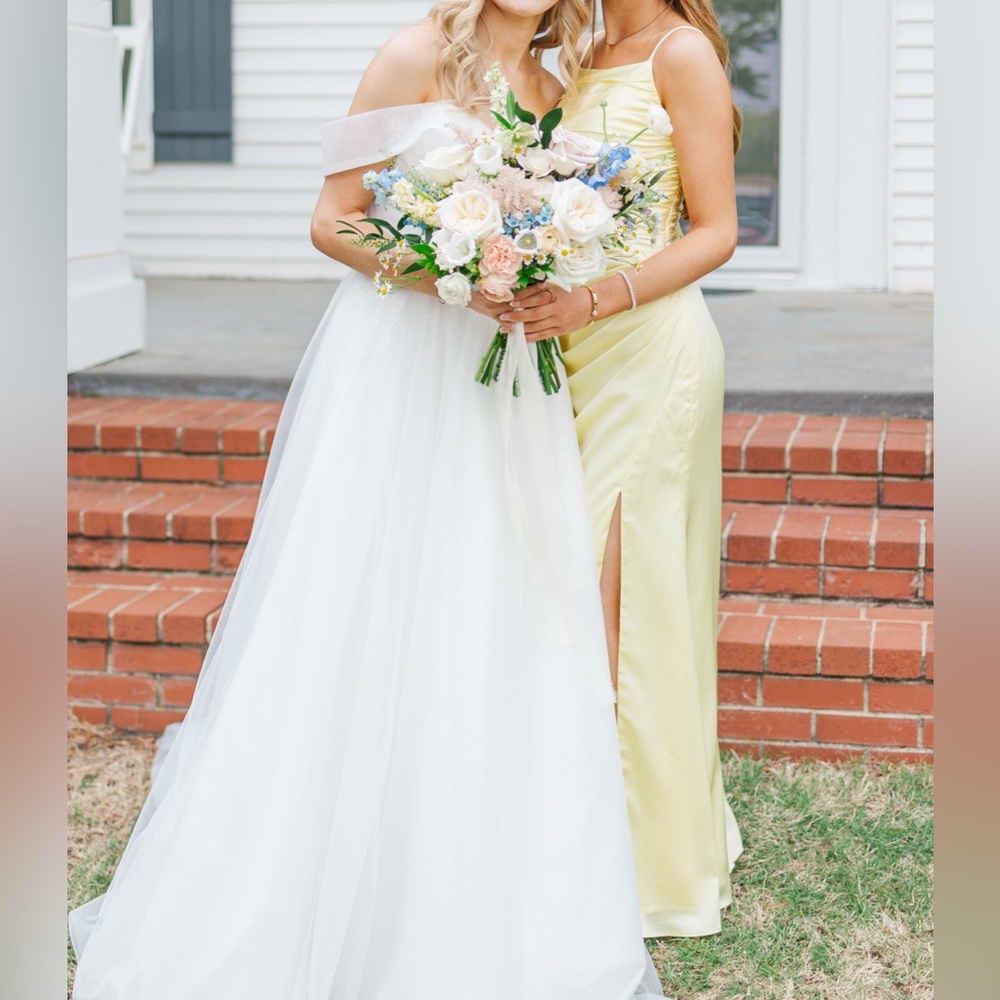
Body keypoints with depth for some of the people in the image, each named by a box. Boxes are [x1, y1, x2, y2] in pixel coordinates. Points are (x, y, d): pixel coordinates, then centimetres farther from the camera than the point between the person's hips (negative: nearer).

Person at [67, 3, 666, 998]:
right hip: (395, 365, -5)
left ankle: (474, 906, 17)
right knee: (353, 625, -2)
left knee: (499, 639, 5)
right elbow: (333, 221, -7)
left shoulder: (549, 93, 13)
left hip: (499, 389, 6)